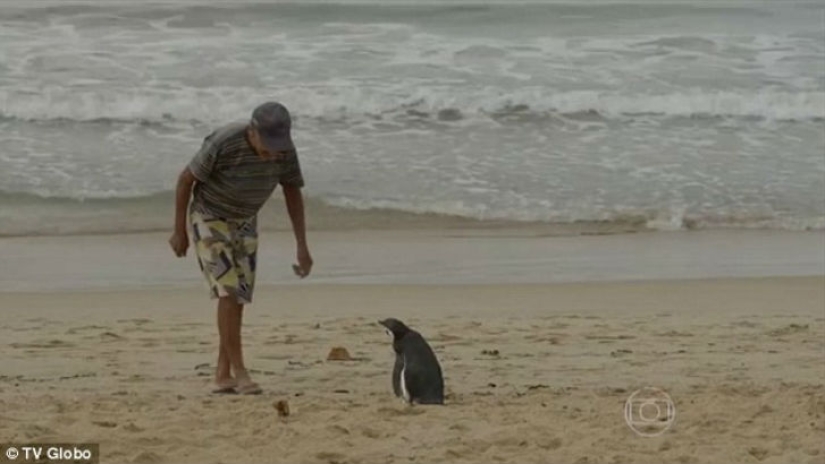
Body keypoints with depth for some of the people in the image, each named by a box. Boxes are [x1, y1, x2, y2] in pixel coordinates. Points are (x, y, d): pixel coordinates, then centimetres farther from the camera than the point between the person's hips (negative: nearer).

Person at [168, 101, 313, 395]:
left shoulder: (284, 149, -18)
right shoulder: (223, 144, -32)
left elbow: (293, 193, -4)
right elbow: (186, 179, -19)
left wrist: (302, 247, -7)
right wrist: (179, 232, -12)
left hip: (243, 223, 5)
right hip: (208, 219, -5)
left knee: (238, 298, 2)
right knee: (228, 292, -17)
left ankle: (223, 375, 8)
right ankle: (239, 372, -12)